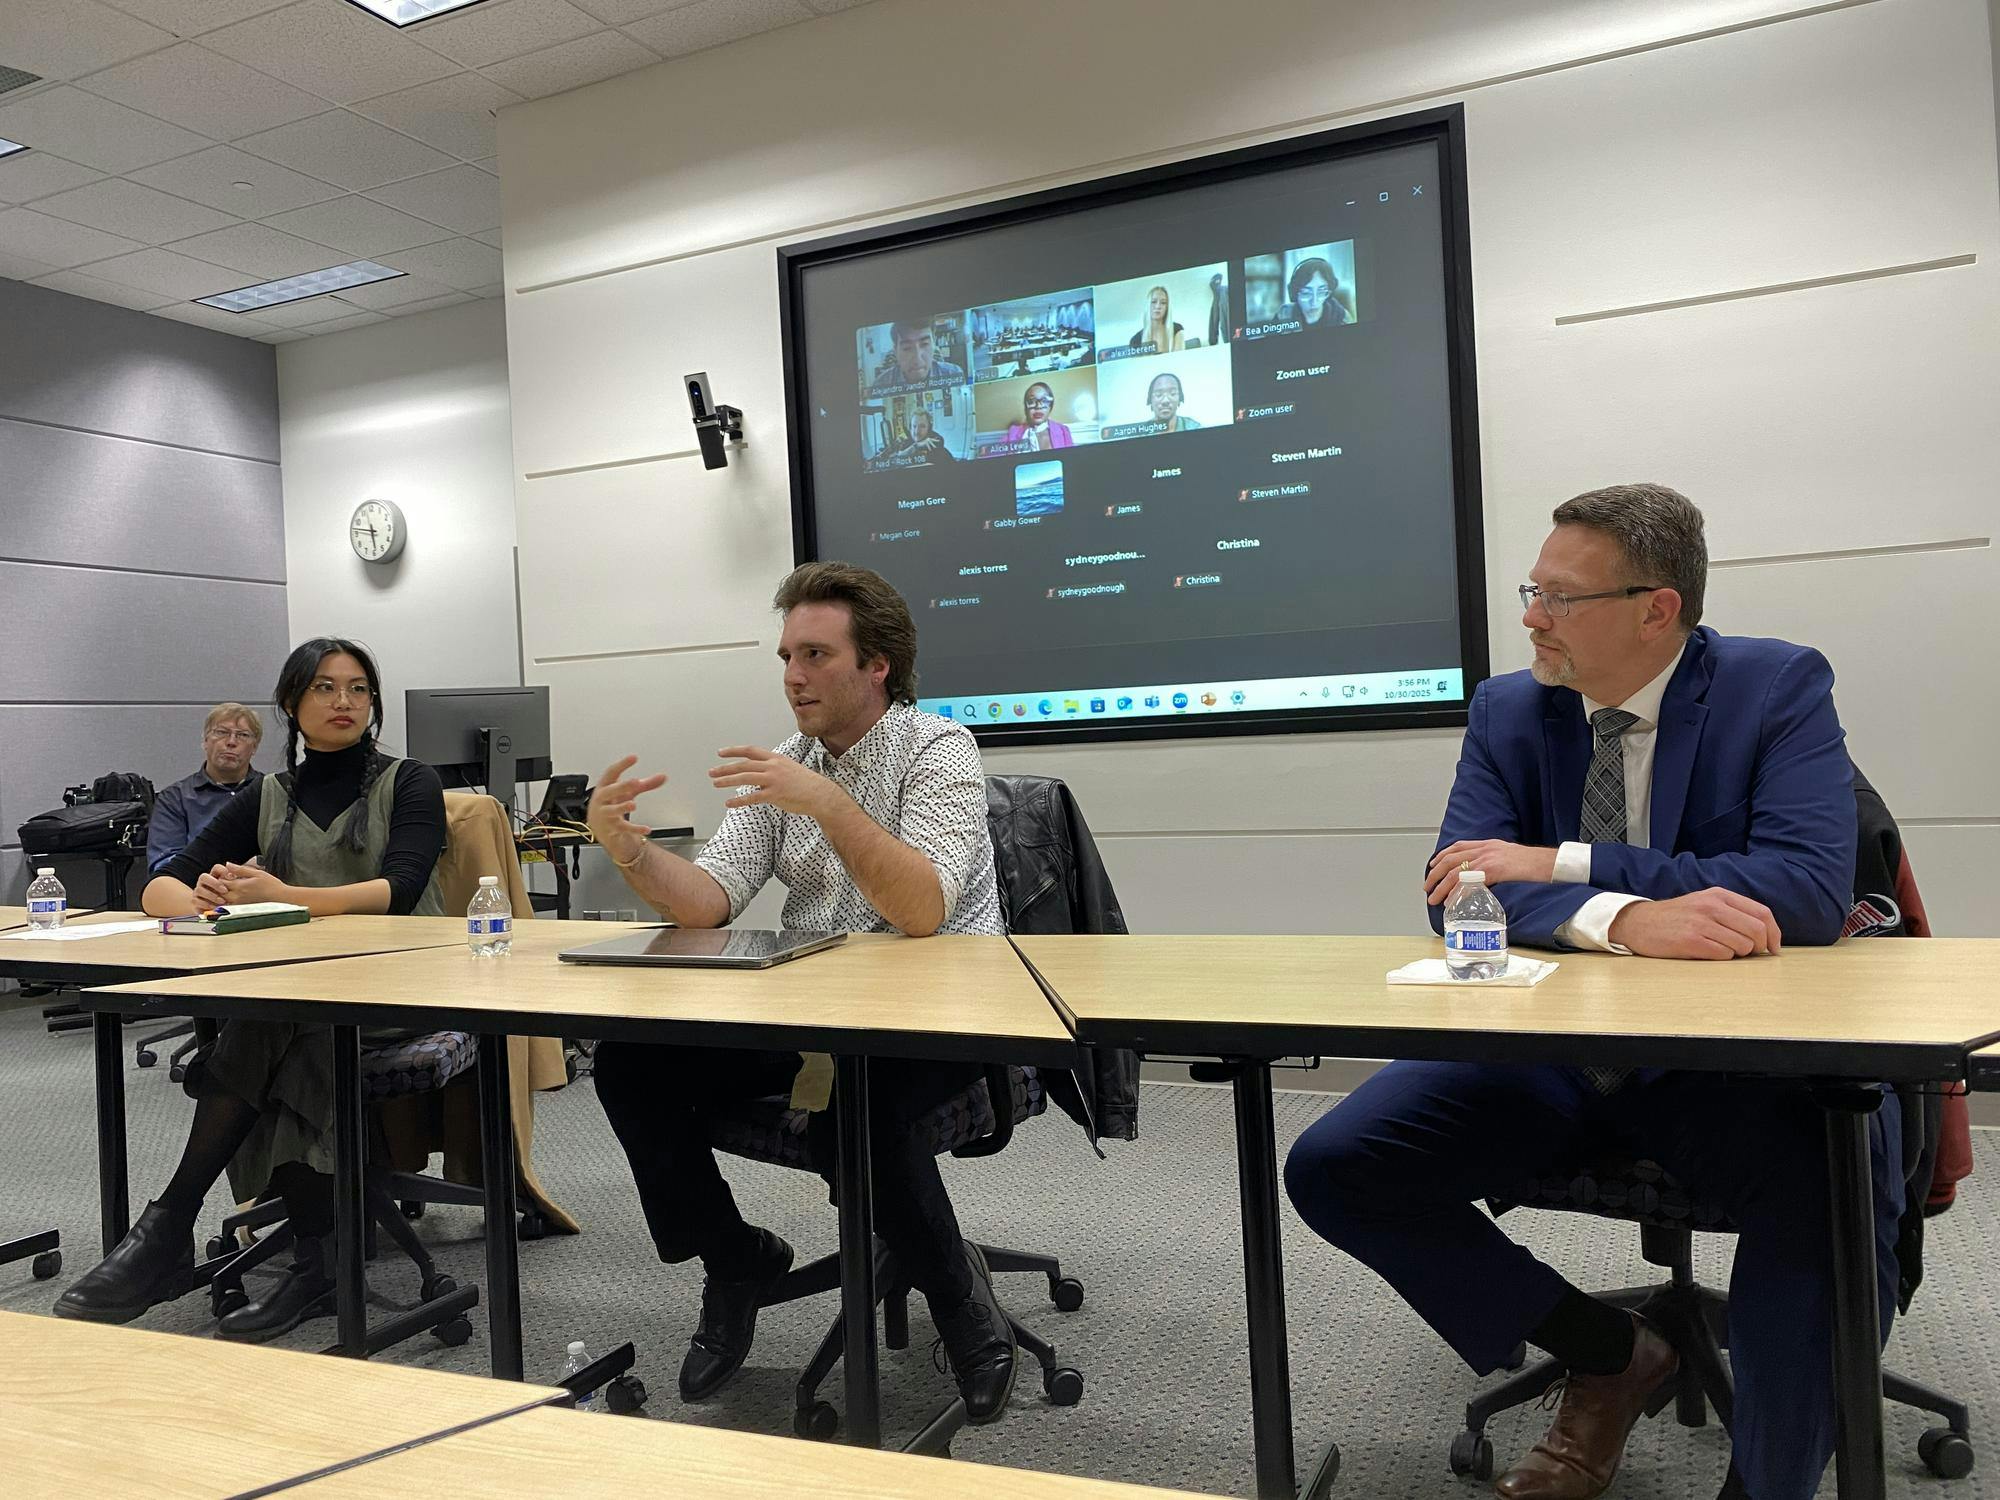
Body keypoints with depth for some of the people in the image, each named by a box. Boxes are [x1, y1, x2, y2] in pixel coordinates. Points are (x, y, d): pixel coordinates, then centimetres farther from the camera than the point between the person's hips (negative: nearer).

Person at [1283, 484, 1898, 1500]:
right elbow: (1456, 893, -8)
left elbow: (1813, 886, -19)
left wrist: (1558, 865, -22)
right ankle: (1610, 1354, 9)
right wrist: (1625, 917, -29)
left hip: (1730, 1055, -3)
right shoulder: (1507, 709, 3)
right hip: (1542, 1048, 4)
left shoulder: (1779, 687, -4)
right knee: (1331, 1167, -12)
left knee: (1835, 1194, -34)